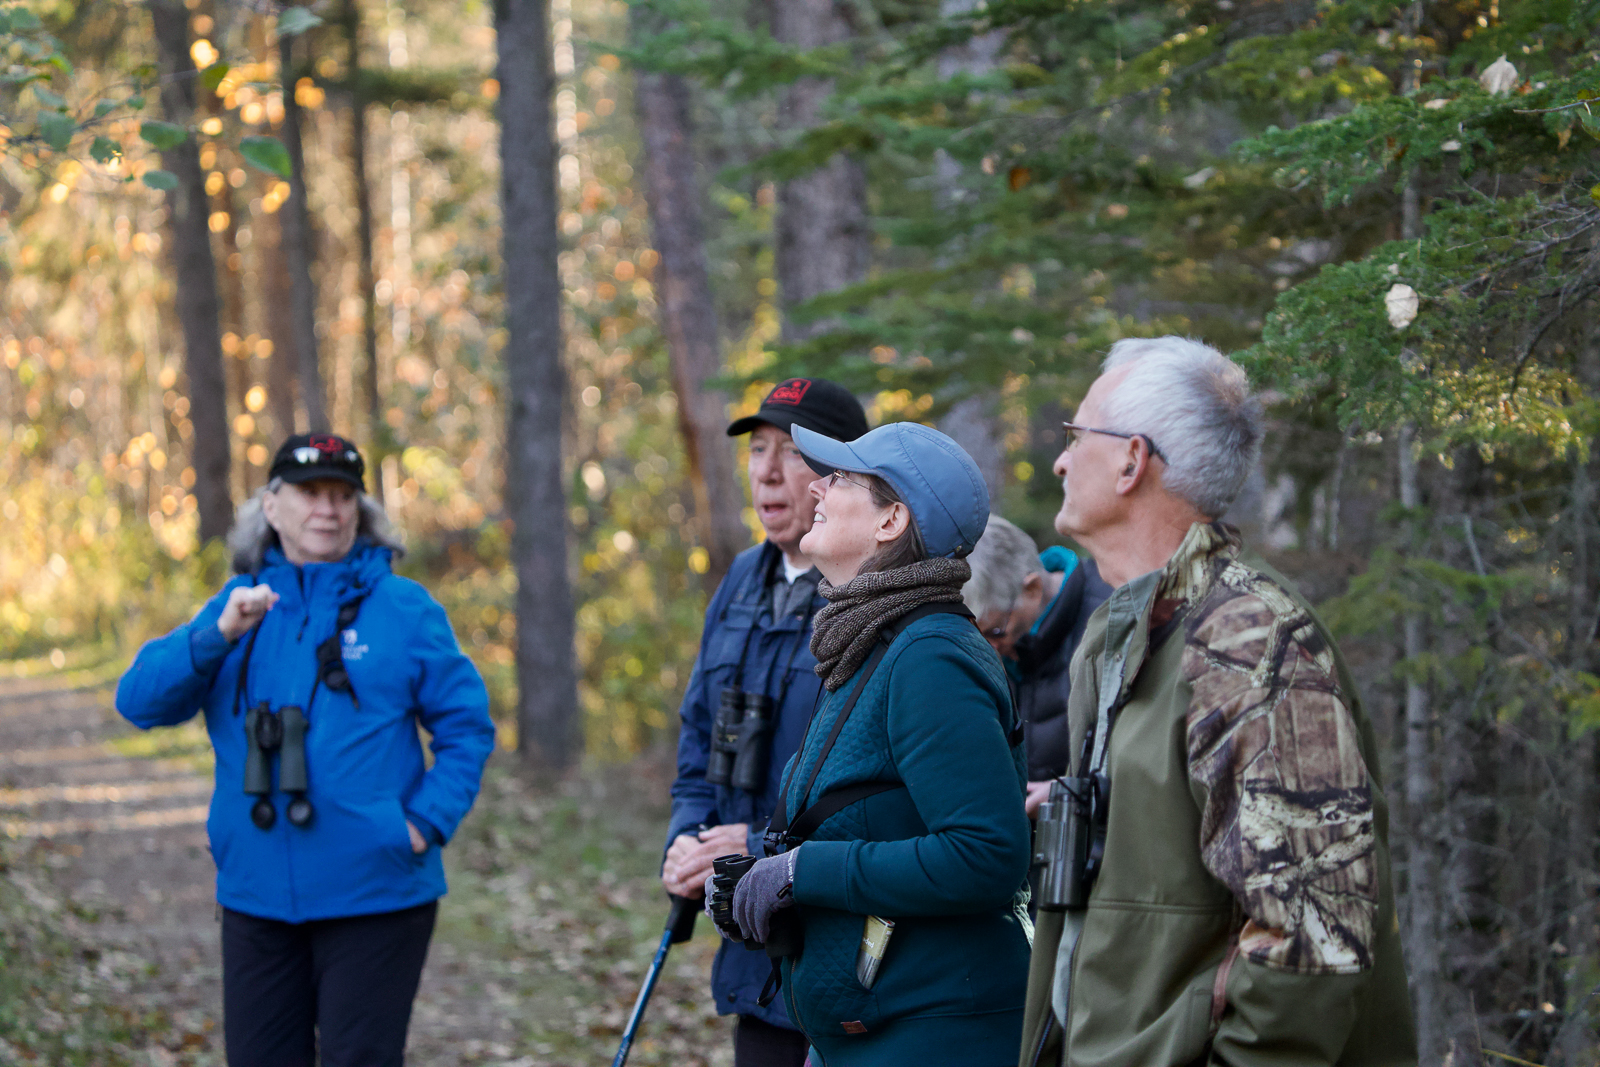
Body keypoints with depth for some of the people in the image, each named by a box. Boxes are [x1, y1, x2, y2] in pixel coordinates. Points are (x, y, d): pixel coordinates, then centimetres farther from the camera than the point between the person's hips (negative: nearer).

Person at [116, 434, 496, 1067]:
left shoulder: (404, 609, 1)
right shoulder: (237, 606, 9)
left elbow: (467, 728, 4)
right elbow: (139, 701, 0)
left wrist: (426, 823, -8)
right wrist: (218, 636, -15)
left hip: (374, 895, -3)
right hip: (256, 895, 3)